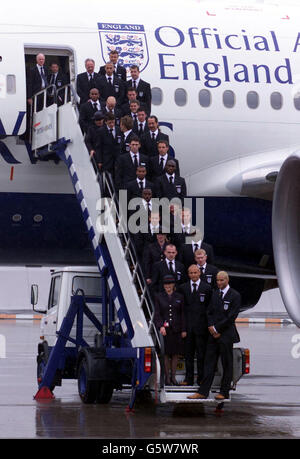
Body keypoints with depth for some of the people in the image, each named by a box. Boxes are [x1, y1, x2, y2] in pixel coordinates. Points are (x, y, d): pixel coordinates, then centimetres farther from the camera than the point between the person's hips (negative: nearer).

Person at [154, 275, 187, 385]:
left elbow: (182, 314, 8)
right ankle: (167, 377, 7)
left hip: (176, 329, 1)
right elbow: (157, 314, -1)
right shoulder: (159, 297, 4)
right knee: (166, 354, 0)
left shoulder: (179, 297, 7)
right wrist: (161, 326, -16)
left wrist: (183, 330, 2)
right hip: (164, 329, -1)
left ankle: (173, 376, 11)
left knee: (175, 354, 3)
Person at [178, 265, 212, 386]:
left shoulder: (206, 288, 3)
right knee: (188, 353, 5)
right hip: (188, 325, 2)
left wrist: (209, 324, -5)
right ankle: (189, 378, 10)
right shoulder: (183, 288, 9)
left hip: (201, 325, -2)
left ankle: (201, 378, 7)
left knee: (201, 353, 1)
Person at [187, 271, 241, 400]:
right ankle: (203, 392, 3)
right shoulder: (214, 294, 14)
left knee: (227, 364, 1)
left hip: (226, 334, -6)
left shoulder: (235, 295, -6)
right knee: (209, 363, 4)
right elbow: (210, 312, 15)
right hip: (213, 333, 6)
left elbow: (231, 317, -11)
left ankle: (224, 392, 7)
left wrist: (217, 328, -10)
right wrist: (211, 326, -3)